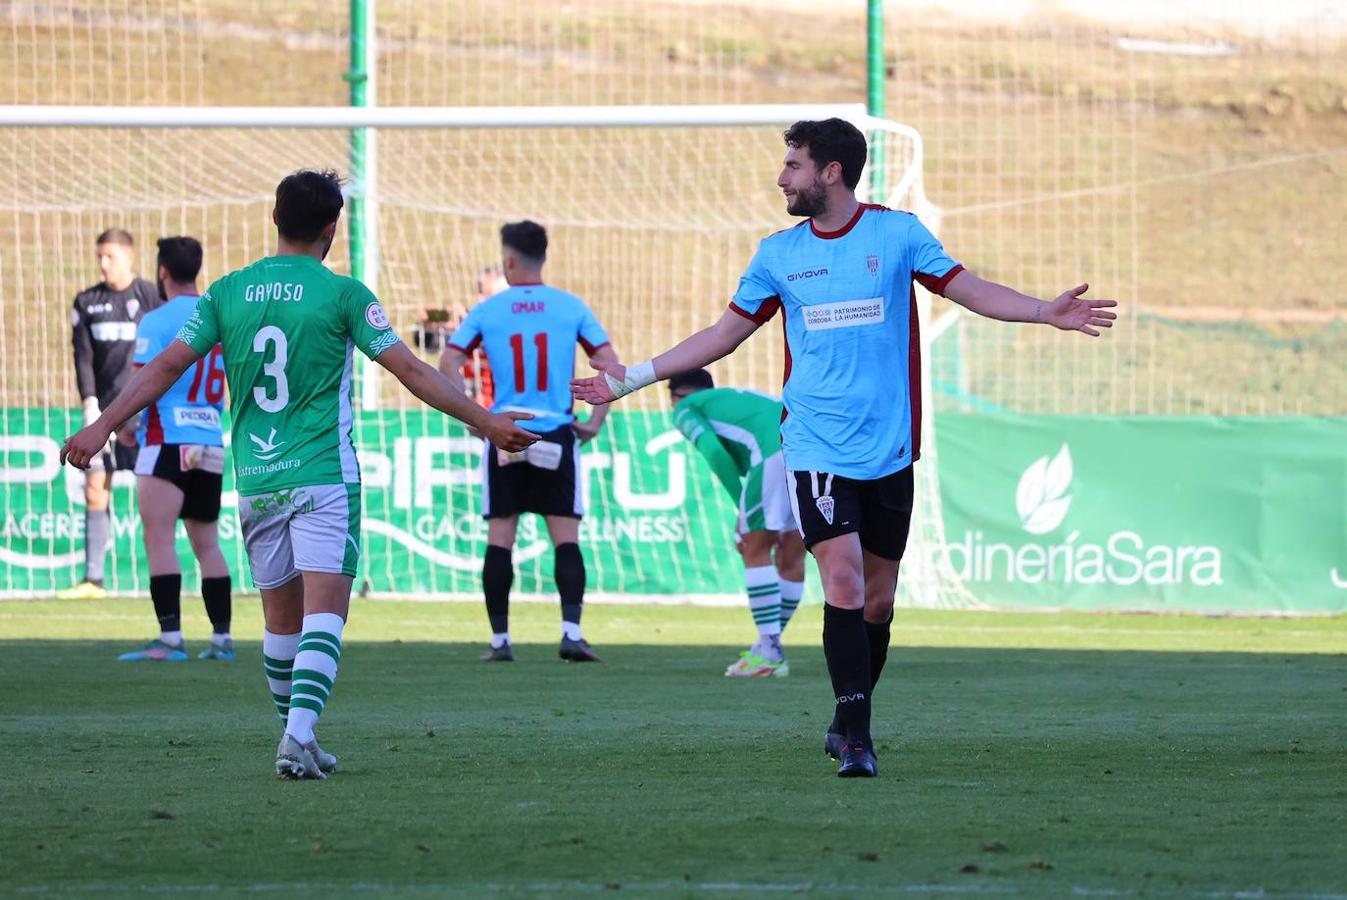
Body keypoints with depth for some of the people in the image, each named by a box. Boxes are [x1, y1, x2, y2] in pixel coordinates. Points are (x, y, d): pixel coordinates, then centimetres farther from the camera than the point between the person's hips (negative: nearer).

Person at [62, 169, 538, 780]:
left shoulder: (227, 292, 5)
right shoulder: (342, 294, -5)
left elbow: (167, 367, 4)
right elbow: (413, 373, -5)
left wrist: (103, 426, 11)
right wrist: (487, 423, 1)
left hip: (255, 479, 4)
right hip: (323, 477, -4)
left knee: (281, 617, 14)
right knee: (324, 611, -8)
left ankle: (297, 736, 22)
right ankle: (299, 736, -25)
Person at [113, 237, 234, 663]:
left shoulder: (158, 321, -9)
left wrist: (124, 425, 2)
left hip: (167, 442, -7)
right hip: (211, 445, 7)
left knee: (159, 538, -7)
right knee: (207, 544, 14)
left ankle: (170, 638, -16)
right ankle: (222, 638, 13)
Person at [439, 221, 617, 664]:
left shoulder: (487, 311, 2)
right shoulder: (571, 307, 3)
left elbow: (448, 364, -4)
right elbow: (610, 364, -1)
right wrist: (595, 421, 4)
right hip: (556, 436, 0)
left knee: (499, 540, 6)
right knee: (566, 538, 3)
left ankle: (499, 639, 5)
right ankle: (571, 631, -10)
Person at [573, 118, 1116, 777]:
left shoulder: (897, 233, 3)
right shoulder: (778, 253, 7)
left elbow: (970, 290, 3)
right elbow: (725, 333, 13)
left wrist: (1046, 312, -13)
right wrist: (632, 377, 11)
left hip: (889, 451, 1)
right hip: (816, 450, -1)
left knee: (877, 601, 7)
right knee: (843, 586, -15)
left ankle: (847, 723, 24)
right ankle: (856, 736, -14)